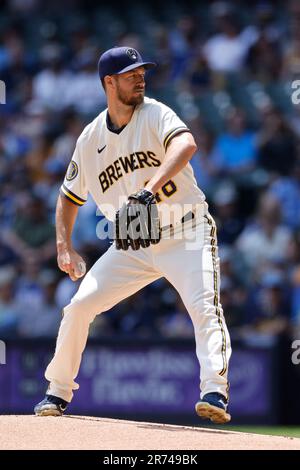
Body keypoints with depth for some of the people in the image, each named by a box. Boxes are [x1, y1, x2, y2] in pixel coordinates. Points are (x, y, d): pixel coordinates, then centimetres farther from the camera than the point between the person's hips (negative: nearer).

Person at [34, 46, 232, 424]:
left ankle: (215, 394, -32)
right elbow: (70, 196, 16)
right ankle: (57, 392, 16)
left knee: (204, 306, -25)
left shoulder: (154, 114, -9)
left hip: (185, 235, -4)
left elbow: (186, 144, -31)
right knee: (79, 305, 0)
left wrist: (150, 189, -44)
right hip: (131, 246, 4)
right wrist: (64, 247, 2)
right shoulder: (91, 138, 4)